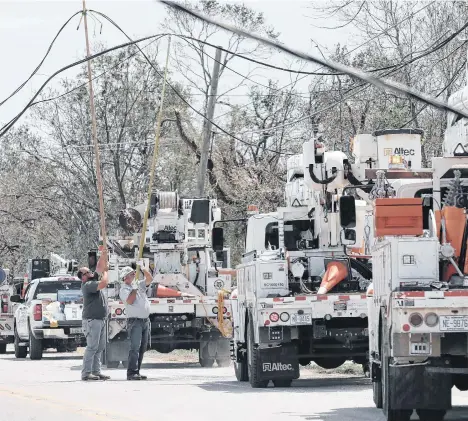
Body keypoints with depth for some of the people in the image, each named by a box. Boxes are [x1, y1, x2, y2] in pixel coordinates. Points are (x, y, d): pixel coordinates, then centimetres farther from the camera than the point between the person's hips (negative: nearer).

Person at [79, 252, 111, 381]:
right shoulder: (87, 285, -12)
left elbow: (100, 266, 25)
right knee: (92, 347, -11)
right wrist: (105, 272, -7)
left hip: (100, 320, 10)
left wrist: (104, 254, 19)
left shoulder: (93, 281, 15)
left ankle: (96, 371, 11)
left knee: (100, 347, 9)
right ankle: (86, 373, -12)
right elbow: (104, 284, -24)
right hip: (92, 320, -10)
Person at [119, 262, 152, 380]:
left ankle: (136, 372, 10)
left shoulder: (139, 285, 17)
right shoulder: (124, 289, -3)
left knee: (142, 348, 7)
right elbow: (130, 301, -18)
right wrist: (135, 289, -11)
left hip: (145, 321, 8)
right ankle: (131, 373, -17)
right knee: (135, 348, -15)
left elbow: (149, 279, 11)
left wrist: (143, 269, 2)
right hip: (135, 321, -8)